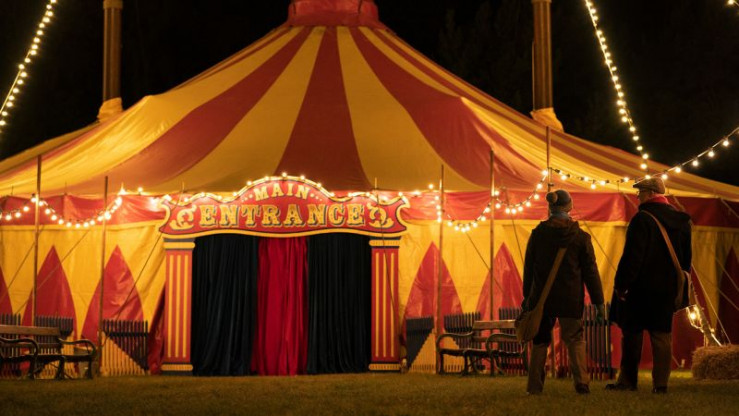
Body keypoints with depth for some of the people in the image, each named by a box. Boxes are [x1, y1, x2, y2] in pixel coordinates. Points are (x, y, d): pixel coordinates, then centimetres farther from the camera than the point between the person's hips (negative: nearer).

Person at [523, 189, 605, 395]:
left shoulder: (538, 233, -1)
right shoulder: (580, 236, -4)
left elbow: (528, 268, 5)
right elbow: (590, 271, -1)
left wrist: (527, 297, 13)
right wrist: (599, 302, 3)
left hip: (542, 297, 1)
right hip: (571, 300, -1)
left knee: (540, 341, 10)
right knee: (575, 339, 8)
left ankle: (534, 386, 9)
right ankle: (581, 383, -4)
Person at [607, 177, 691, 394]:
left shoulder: (642, 219, -14)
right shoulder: (681, 220, 9)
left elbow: (632, 256, -18)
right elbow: (686, 257, 15)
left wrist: (621, 284, -13)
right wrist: (679, 284, 21)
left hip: (640, 287, -6)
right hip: (668, 288, 6)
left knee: (632, 335, 4)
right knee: (662, 335, 6)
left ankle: (627, 380, 9)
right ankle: (660, 382, 3)